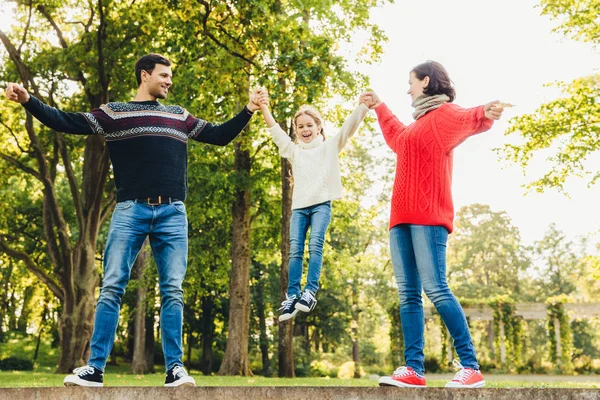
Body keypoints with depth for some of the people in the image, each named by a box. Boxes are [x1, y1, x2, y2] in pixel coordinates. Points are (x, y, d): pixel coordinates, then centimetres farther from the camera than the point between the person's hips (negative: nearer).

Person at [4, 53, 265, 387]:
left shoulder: (180, 116, 21)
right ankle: (95, 368, -2)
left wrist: (248, 110, 22)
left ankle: (175, 369, -1)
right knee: (112, 287, -5)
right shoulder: (113, 113, 11)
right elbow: (66, 122, 6)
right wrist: (29, 101, -5)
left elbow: (219, 136, 27)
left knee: (173, 291, -3)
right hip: (130, 211, -2)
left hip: (172, 212, 2)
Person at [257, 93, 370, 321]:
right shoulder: (294, 151, 19)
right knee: (295, 250, -7)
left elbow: (349, 126, -1)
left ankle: (310, 293, -21)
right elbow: (276, 132, 7)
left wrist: (363, 105, -17)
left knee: (315, 245, -17)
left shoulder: (330, 147, 12)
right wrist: (264, 108, -8)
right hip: (299, 206, 3)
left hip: (322, 204, -3)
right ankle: (292, 296, -9)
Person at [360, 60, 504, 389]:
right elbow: (395, 135, 48)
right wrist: (379, 108, 60)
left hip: (428, 216, -9)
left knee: (435, 288, -15)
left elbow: (468, 120, -23)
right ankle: (413, 369, -1)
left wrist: (484, 114, -46)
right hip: (402, 217, 9)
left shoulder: (444, 113, 0)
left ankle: (471, 367, -10)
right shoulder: (417, 125, 26)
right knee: (408, 294, 1)